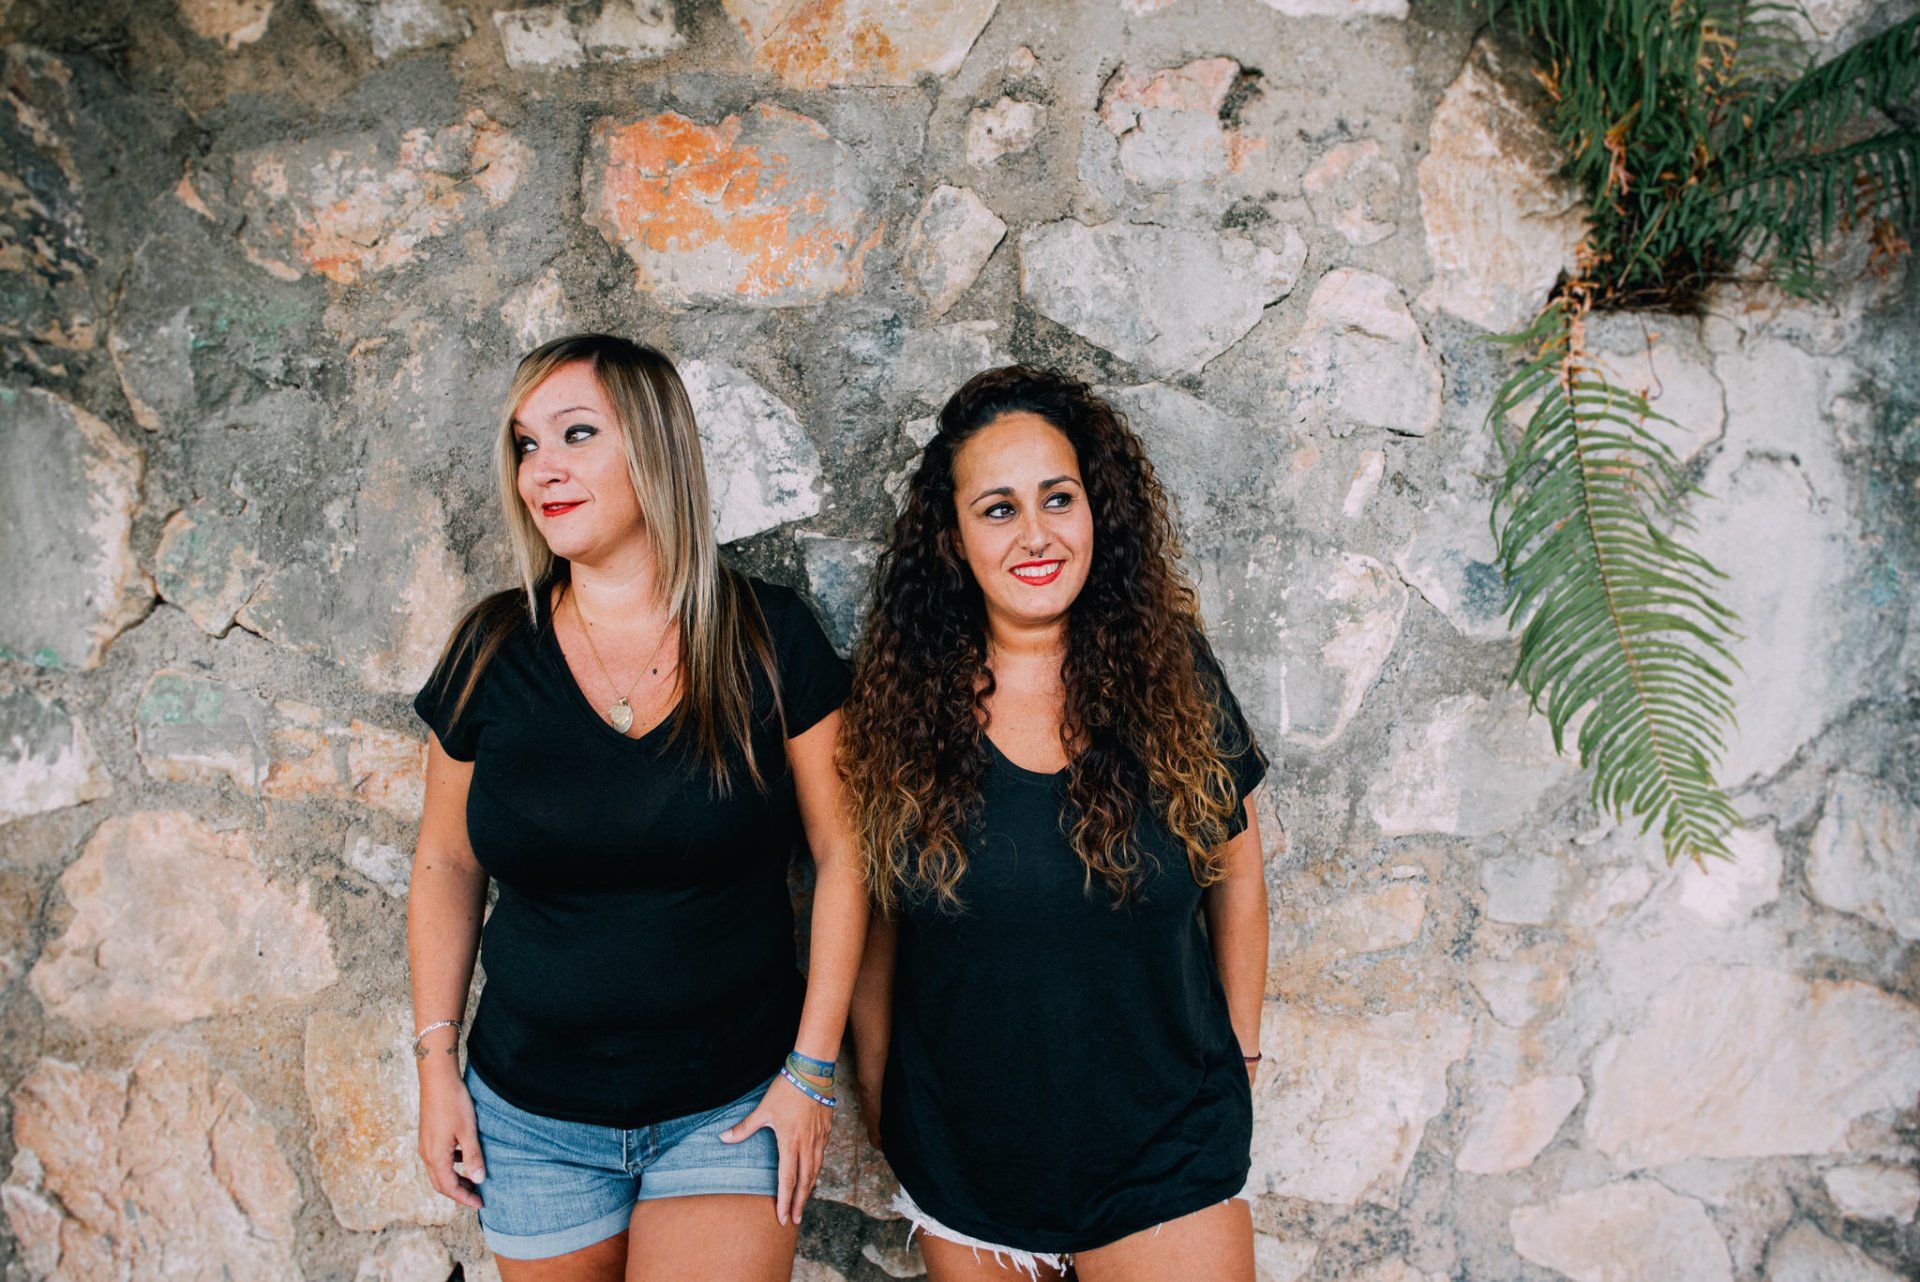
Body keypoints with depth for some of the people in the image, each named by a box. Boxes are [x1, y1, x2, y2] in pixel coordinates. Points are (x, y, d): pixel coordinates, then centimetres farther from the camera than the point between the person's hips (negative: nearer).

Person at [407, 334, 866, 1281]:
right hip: (532, 1118, 3)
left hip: (731, 1111, -2)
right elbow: (447, 865, 7)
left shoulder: (769, 638, -10)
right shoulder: (492, 652, -3)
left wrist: (812, 1069, -7)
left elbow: (842, 854, -6)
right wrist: (436, 1065, 5)